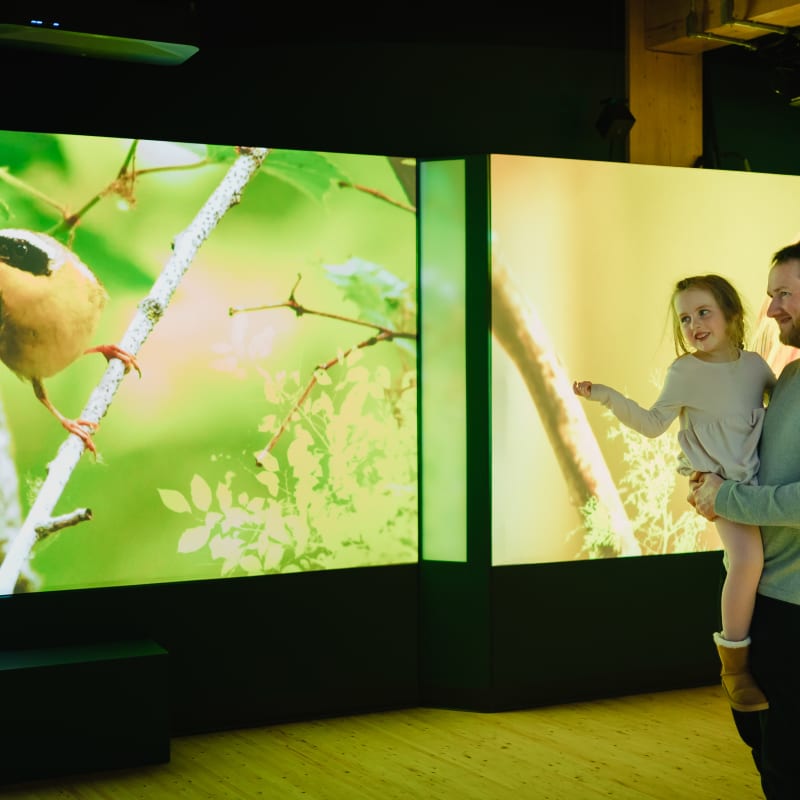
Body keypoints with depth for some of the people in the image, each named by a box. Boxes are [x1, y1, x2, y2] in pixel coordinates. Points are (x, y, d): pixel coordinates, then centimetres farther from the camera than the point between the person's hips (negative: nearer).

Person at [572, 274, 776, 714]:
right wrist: (607, 396, -14)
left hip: (759, 477, 6)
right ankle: (734, 666, -13)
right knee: (748, 558, -25)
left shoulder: (754, 363, 6)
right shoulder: (685, 372, -5)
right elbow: (652, 424, -6)